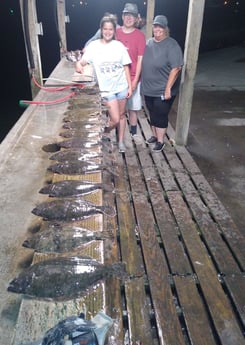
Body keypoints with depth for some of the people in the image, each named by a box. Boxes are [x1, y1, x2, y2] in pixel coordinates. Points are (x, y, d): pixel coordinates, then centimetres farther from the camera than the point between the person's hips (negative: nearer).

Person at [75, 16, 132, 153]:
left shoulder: (119, 45, 0)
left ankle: (121, 141, 31)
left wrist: (130, 86, 0)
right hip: (107, 89, -3)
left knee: (121, 115, 13)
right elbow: (83, 61, -10)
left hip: (122, 86, 3)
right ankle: (105, 132, 26)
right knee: (115, 120, -7)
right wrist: (79, 64, -34)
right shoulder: (94, 46, -4)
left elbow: (126, 67, 3)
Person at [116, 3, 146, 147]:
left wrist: (135, 80, -11)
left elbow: (140, 59, -7)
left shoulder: (140, 36, -5)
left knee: (133, 108, 11)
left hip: (133, 79, -1)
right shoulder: (116, 33, 1)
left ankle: (134, 133, 30)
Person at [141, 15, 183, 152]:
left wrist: (168, 88, -22)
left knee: (161, 115, 2)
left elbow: (176, 68, -18)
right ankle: (155, 135, 35)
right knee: (152, 114, 17)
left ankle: (160, 141, 17)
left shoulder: (171, 45, -13)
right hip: (148, 89, 6)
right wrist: (143, 83, 12)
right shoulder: (149, 42, 7)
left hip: (163, 90, -6)